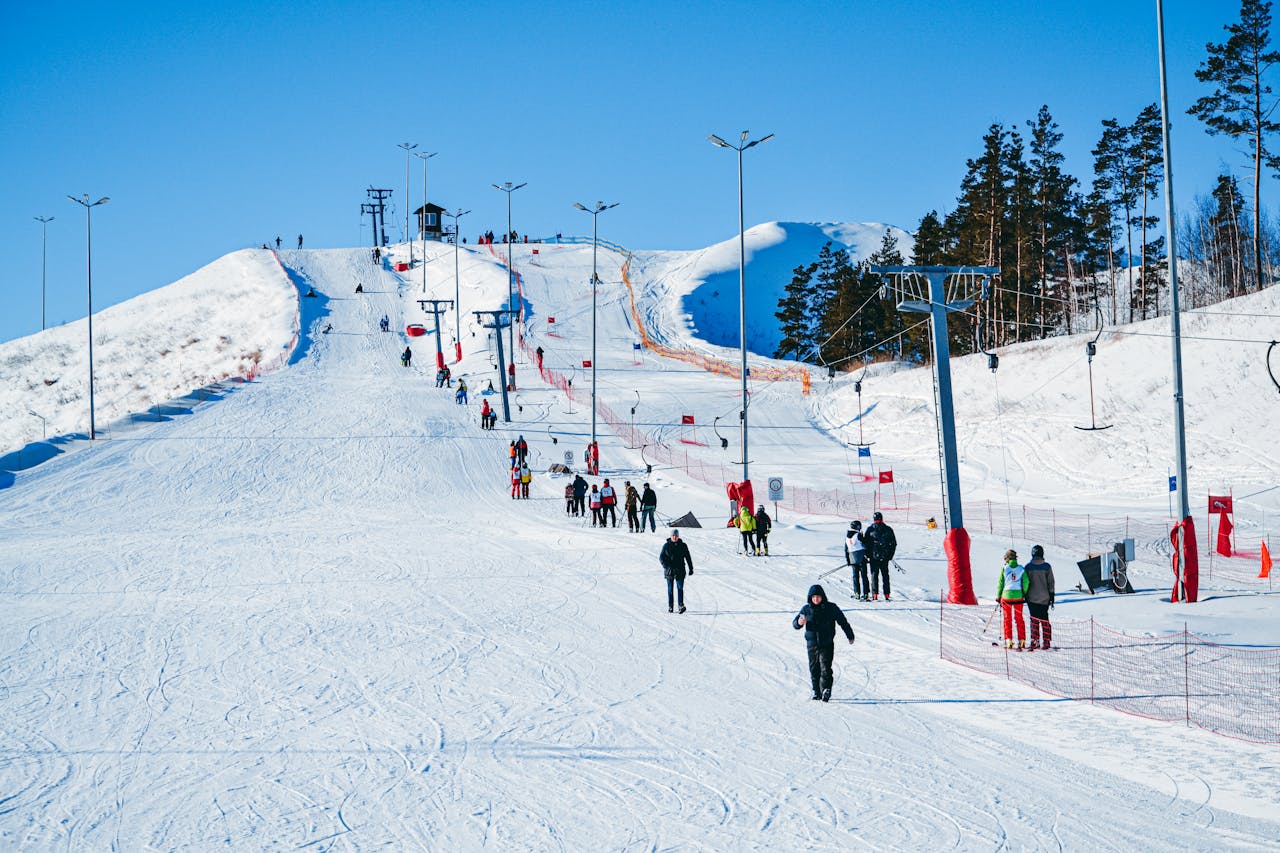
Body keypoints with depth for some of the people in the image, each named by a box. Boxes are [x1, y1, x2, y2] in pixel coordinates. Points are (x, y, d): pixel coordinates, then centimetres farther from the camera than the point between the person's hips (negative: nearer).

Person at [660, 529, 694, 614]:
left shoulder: (683, 546, 4)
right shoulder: (666, 546, 1)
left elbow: (688, 558, 12)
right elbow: (661, 557, 0)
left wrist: (691, 569, 12)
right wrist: (665, 565, -16)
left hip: (680, 571, 0)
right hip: (669, 571, 0)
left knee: (680, 588, -13)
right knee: (670, 589, 7)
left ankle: (681, 605, -20)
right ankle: (670, 606, 14)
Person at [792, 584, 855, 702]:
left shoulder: (831, 608, -2)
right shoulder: (806, 609, 3)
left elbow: (843, 621, 8)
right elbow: (794, 624, 6)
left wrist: (850, 636, 15)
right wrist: (799, 623, -20)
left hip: (827, 644, -3)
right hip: (812, 644, 3)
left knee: (825, 669, -13)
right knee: (814, 670, 7)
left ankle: (826, 690, -12)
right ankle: (816, 691, 19)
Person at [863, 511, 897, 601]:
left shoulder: (870, 529, -4)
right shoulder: (888, 529, 3)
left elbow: (865, 542, -3)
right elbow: (894, 543, 7)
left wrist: (867, 554, 6)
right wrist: (890, 555, 14)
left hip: (874, 556, -2)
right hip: (885, 557, 2)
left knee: (874, 574, 2)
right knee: (885, 575, 10)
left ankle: (875, 595, -6)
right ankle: (887, 595, 8)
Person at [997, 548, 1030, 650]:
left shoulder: (1004, 568, -6)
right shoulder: (1021, 569, -1)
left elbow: (1000, 583, -3)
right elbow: (1026, 583, -3)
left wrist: (998, 596, 7)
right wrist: (1024, 595, 9)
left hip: (1006, 596, -2)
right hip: (1018, 596, 2)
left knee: (1007, 619, 7)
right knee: (1019, 619, 11)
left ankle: (1009, 641, 2)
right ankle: (1022, 641, 9)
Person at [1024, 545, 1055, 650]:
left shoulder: (1028, 567, -5)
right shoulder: (1047, 566, -4)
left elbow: (1025, 582, -1)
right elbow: (1051, 583, -1)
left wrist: (1025, 595, 9)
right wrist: (1051, 597, 6)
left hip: (1032, 597, -1)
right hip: (1044, 598, 1)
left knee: (1034, 619, 5)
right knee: (1044, 619, 8)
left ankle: (1034, 641, -1)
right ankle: (1046, 642, 6)